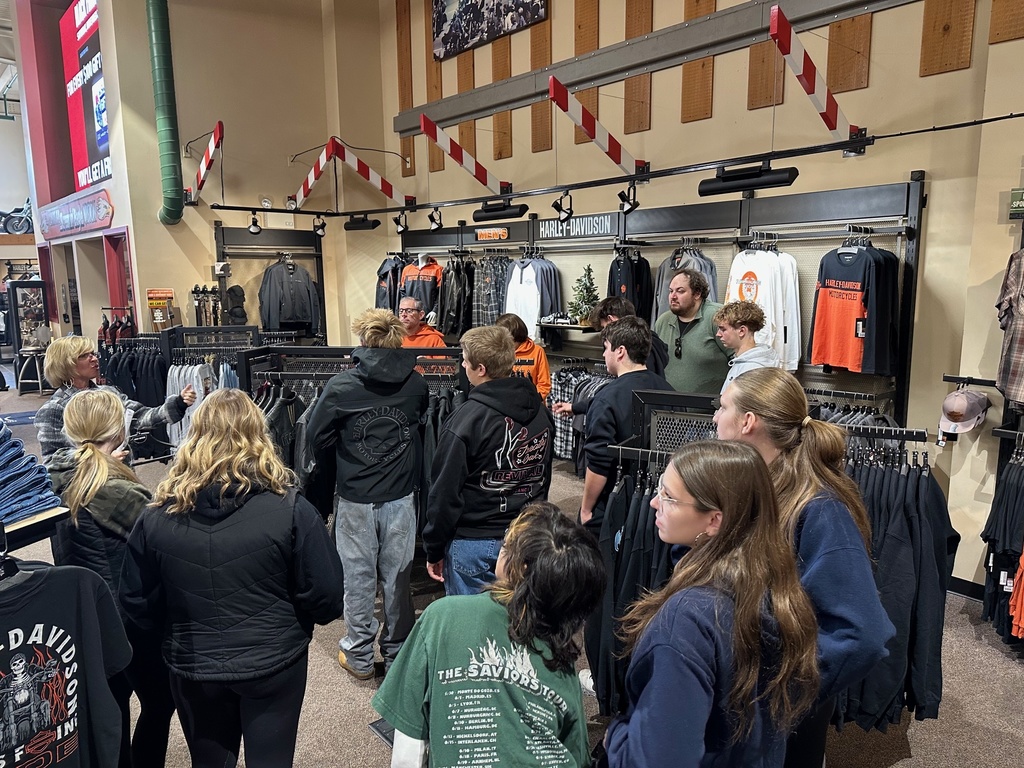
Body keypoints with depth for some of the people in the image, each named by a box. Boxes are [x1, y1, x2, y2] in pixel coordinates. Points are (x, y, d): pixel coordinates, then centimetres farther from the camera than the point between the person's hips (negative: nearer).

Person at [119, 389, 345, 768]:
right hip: (273, 665, -2)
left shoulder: (158, 516, -11)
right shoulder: (290, 509, -20)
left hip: (192, 669, 3)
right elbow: (326, 598, -14)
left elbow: (137, 603, 1)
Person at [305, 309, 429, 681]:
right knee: (397, 577, 14)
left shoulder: (341, 386, -11)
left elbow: (315, 438, -2)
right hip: (401, 497, 2)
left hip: (355, 499, -2)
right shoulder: (416, 385, -5)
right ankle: (397, 652, 28)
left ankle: (359, 656, 26)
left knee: (358, 577, 12)